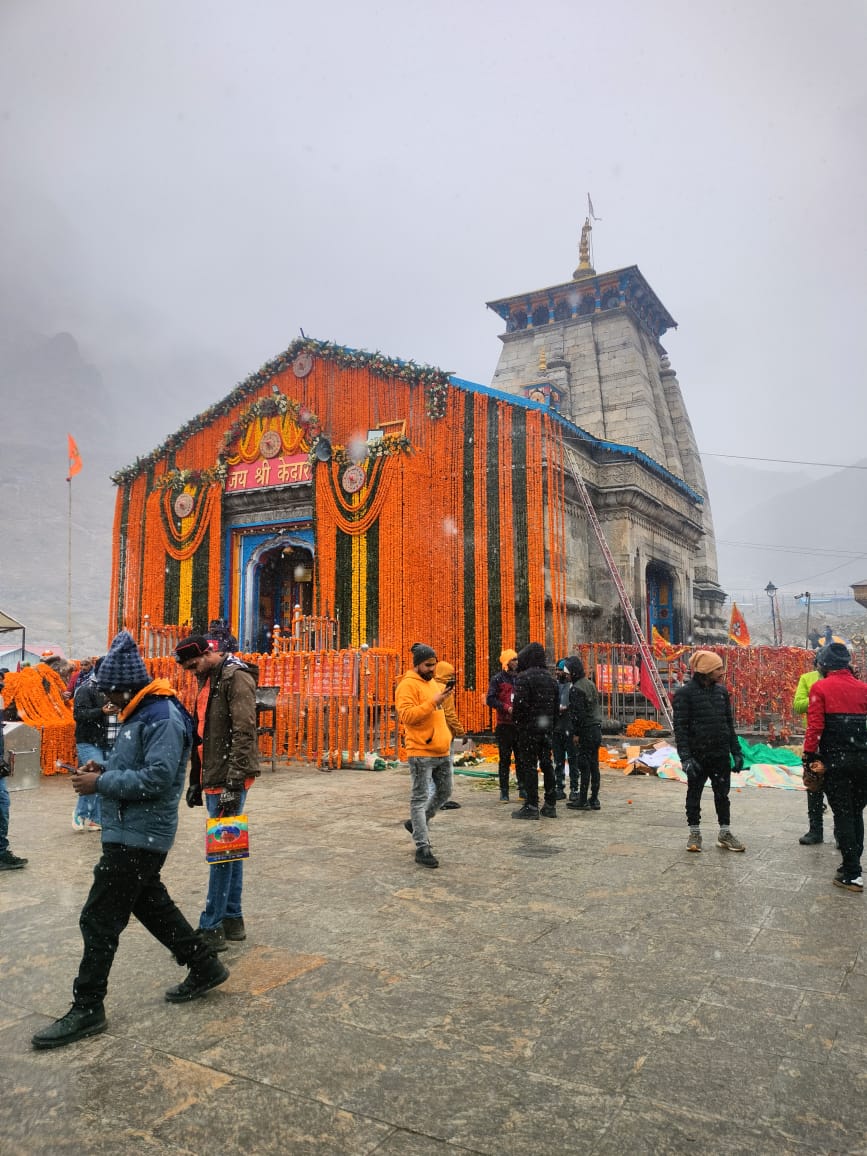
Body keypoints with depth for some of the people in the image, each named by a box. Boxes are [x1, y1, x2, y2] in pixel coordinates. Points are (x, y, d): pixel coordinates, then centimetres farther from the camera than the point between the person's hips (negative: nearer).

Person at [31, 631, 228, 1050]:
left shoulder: (163, 718, -21)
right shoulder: (139, 714, 11)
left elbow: (157, 778, -28)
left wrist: (101, 784, -21)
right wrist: (103, 770, 3)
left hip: (138, 836, -10)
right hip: (131, 832, 10)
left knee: (99, 919, -1)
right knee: (152, 904, 20)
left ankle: (87, 1009, 13)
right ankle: (205, 966, 32)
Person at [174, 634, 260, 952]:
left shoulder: (236, 677, -13)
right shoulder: (208, 680, 16)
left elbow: (244, 733, -20)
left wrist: (233, 783, -23)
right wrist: (196, 780, 20)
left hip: (228, 780, -9)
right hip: (213, 779, 9)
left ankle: (212, 928, 5)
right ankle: (233, 919, 23)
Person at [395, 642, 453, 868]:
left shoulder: (432, 682, 16)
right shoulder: (407, 685, -11)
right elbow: (406, 715, -23)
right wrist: (433, 702, -26)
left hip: (442, 751, 9)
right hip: (421, 753, -9)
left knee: (444, 793, 17)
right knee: (420, 799, -3)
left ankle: (417, 824, 36)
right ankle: (422, 848, 1)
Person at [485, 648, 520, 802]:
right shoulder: (498, 679, -2)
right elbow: (490, 699, -8)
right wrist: (507, 708, -17)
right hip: (504, 724, -3)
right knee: (505, 759, 2)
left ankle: (523, 789, 17)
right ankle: (504, 791, 9)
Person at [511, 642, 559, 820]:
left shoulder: (524, 677, -13)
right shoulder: (550, 678, 12)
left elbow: (520, 704, -19)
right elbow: (556, 705, 13)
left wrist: (516, 720, -3)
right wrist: (550, 723, 16)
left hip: (529, 728, -7)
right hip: (546, 728, 7)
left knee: (529, 765, -2)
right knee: (547, 764, 12)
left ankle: (531, 806, 0)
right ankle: (550, 805, 18)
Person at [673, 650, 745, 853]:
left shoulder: (721, 691, 7)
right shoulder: (685, 693, -11)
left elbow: (729, 723, 14)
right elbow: (680, 728, -13)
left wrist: (736, 752, 11)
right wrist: (685, 758, -18)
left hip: (721, 754, 5)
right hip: (698, 755, -5)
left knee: (722, 794, 12)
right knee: (694, 795, 8)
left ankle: (725, 834, 24)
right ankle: (695, 833, 21)